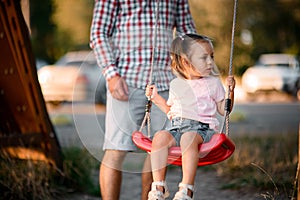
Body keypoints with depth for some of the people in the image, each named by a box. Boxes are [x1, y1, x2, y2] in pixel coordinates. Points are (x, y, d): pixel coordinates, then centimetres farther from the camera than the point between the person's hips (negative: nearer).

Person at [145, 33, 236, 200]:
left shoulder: (213, 83, 12)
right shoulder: (176, 85, 18)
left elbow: (223, 110, 12)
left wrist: (230, 92, -1)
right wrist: (156, 97, 21)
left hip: (202, 128, -3)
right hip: (178, 126, 3)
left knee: (189, 138, -37)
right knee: (160, 137, -29)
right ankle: (158, 186, -26)